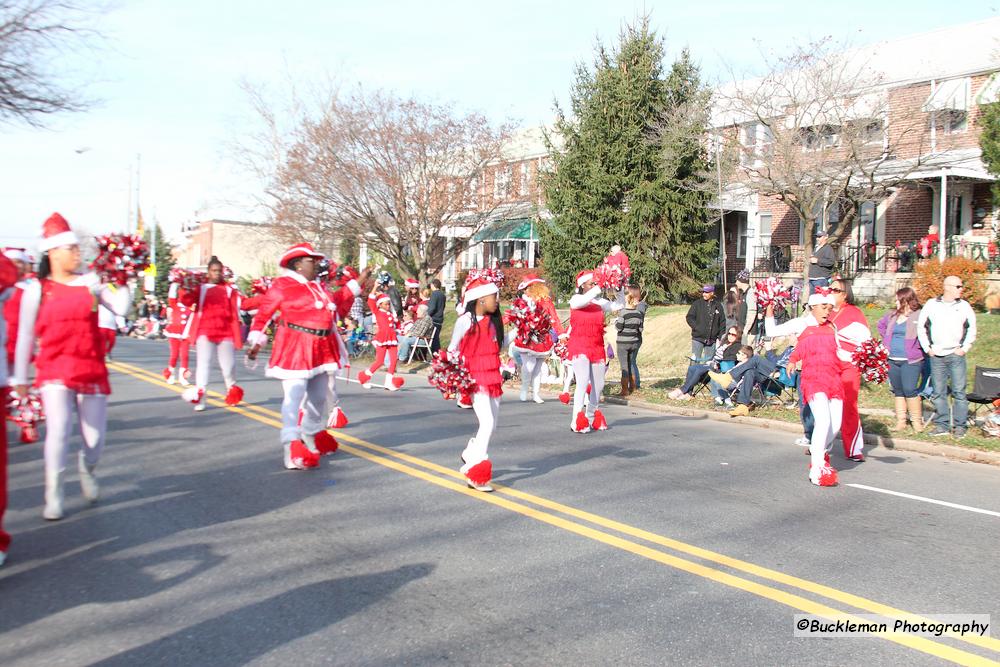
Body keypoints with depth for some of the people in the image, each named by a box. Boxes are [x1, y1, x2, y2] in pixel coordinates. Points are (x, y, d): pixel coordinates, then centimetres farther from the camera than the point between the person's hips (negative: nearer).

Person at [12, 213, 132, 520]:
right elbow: (25, 335, 6)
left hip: (92, 368, 2)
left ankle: (87, 467, 39)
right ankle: (53, 495, -1)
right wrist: (19, 377, 7)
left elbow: (121, 308, -8)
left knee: (95, 435, 4)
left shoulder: (90, 282, 4)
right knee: (58, 427, -18)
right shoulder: (36, 289, 1)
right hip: (54, 368, -2)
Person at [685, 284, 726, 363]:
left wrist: (719, 337, 3)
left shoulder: (718, 306, 6)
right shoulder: (697, 304, 1)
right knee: (695, 360, -4)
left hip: (712, 340, 2)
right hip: (698, 338, -2)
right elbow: (689, 317, 0)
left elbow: (722, 322, 10)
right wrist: (696, 328, -11)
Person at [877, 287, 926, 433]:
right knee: (898, 391, 10)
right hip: (893, 360, 7)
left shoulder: (919, 316, -10)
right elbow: (881, 325, 28)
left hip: (911, 361, -7)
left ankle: (917, 421, 6)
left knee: (910, 390, -8)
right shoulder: (892, 315, 12)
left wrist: (920, 347, -11)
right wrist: (887, 341, 19)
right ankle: (901, 421, 17)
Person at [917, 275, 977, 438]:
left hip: (956, 355, -1)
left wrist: (965, 348, 3)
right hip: (936, 356, 1)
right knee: (939, 392, 5)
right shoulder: (931, 305, 2)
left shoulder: (964, 306, 2)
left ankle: (959, 426, 5)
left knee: (959, 391, -2)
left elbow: (972, 328, 10)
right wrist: (927, 348, 4)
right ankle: (942, 425, 13)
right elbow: (921, 327, 9)